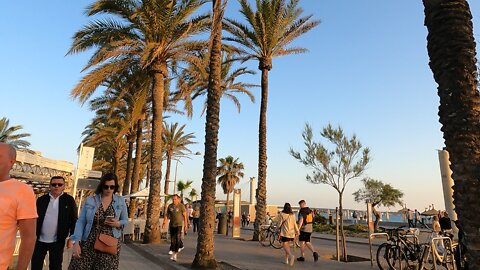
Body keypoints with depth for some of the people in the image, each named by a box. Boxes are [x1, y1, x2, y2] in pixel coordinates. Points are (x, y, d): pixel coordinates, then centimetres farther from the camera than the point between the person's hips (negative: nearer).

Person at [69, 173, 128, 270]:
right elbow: (81, 222, 0)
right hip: (88, 244, 0)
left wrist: (118, 224, -13)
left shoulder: (121, 201, 2)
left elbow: (125, 221, 9)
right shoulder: (90, 200, 0)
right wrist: (76, 242, -8)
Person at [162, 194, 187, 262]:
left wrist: (185, 225, -8)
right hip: (171, 225, 5)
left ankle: (175, 254, -8)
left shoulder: (181, 206, -7)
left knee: (177, 239, -11)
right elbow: (167, 215, 11)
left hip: (179, 225, -5)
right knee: (172, 239, 10)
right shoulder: (170, 206, 6)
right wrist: (164, 222, -1)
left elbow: (185, 216, -5)